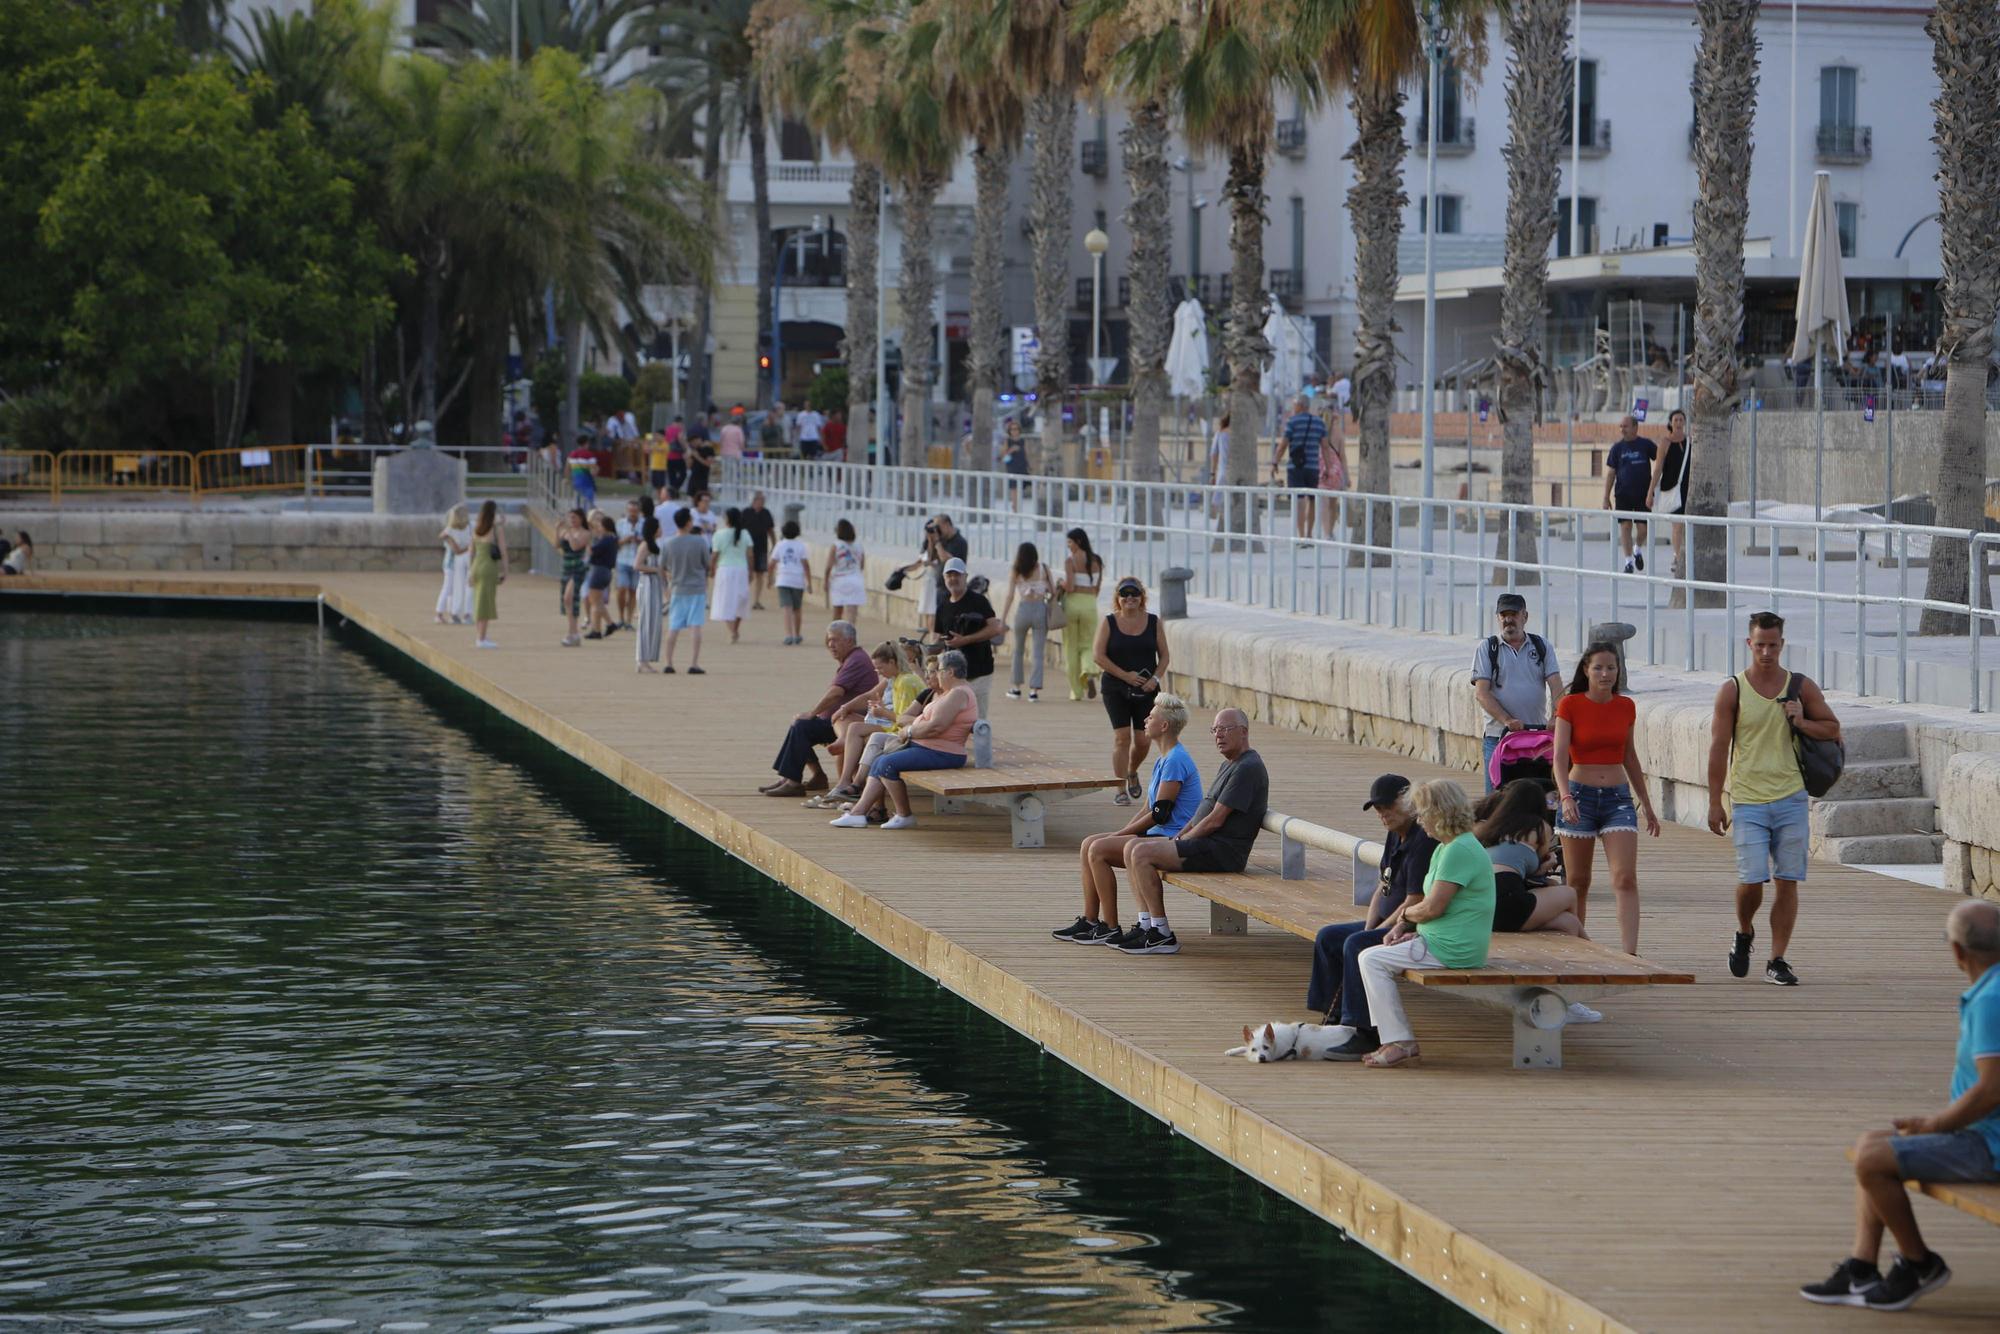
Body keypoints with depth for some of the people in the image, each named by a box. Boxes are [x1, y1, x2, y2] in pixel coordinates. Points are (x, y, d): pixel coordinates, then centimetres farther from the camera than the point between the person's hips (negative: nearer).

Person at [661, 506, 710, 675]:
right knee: (696, 626, 0)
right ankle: (694, 664, -3)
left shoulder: (668, 544, -7)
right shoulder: (700, 541, -12)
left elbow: (662, 566, 3)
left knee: (673, 628, 8)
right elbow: (709, 565, -3)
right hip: (697, 589, -2)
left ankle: (668, 664, 8)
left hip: (677, 590, 2)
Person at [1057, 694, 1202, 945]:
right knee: (1089, 844, 4)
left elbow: (1159, 814, -18)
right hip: (1157, 834, 10)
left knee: (1098, 849, -20)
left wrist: (1118, 835, -12)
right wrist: (1121, 833, 6)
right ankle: (1090, 921, 3)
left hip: (1172, 839, -10)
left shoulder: (1176, 761, -15)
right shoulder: (1163, 760, 18)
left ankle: (1111, 928, -17)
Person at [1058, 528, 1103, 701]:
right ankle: (1089, 671, -21)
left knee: (1071, 647, 9)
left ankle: (1076, 690, 10)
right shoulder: (1097, 561, 3)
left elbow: (1069, 587, -18)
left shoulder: (1070, 560, -11)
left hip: (1072, 603, -3)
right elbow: (1098, 587, 9)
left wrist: (1061, 584, 3)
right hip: (1090, 604, 3)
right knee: (1088, 645, 12)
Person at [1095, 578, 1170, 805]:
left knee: (1142, 740, 0)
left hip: (1146, 690, 2)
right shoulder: (1108, 623, 0)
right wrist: (1125, 675, -13)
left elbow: (1164, 655, 9)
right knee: (1122, 736, -11)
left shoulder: (1154, 623, 6)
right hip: (1116, 688, -2)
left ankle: (1132, 772, 32)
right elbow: (1098, 655, -5)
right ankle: (1120, 790, -6)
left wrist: (1156, 678, -9)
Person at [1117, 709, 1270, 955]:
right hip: (1207, 843, 11)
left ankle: (1162, 935, -19)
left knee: (1142, 854, -21)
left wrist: (1180, 842, -7)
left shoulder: (1247, 768, -14)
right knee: (1133, 849, 6)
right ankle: (1146, 925, 0)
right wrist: (1177, 839, 10)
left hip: (1222, 851, -11)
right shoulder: (1229, 765, 21)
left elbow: (1215, 820, -17)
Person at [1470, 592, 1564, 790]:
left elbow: (1556, 687, 0)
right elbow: (1481, 693, -5)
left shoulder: (1542, 647, 10)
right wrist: (1507, 720, -20)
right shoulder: (1487, 649, 4)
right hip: (1498, 736, -1)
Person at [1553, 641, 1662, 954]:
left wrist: (1647, 805, 22)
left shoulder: (1625, 706, 7)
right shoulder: (1570, 705, -4)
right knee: (1578, 882, 6)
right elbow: (1560, 756, -12)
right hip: (1580, 796, -2)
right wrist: (1565, 797, -28)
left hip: (1618, 797, 2)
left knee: (1626, 879, -13)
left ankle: (1630, 953, -22)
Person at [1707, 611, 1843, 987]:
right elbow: (1719, 748, -1)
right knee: (1751, 880, -9)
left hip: (1791, 799, 2)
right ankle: (1744, 934, 21)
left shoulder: (1802, 687, 6)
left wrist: (1801, 723, -8)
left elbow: (1833, 730, 12)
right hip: (1747, 801, -2)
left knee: (1787, 881, 0)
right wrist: (1715, 803, -5)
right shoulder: (1732, 691, -1)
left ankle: (1777, 961, 7)